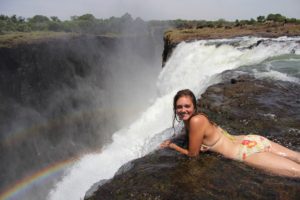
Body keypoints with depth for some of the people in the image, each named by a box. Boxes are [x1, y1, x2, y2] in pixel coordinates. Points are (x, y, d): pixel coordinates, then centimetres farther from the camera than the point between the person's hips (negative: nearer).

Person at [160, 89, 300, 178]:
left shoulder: (196, 121, -22)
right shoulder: (190, 119, 4)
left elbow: (193, 154, -13)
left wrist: (172, 146, 0)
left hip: (249, 151, -8)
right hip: (249, 141, 8)